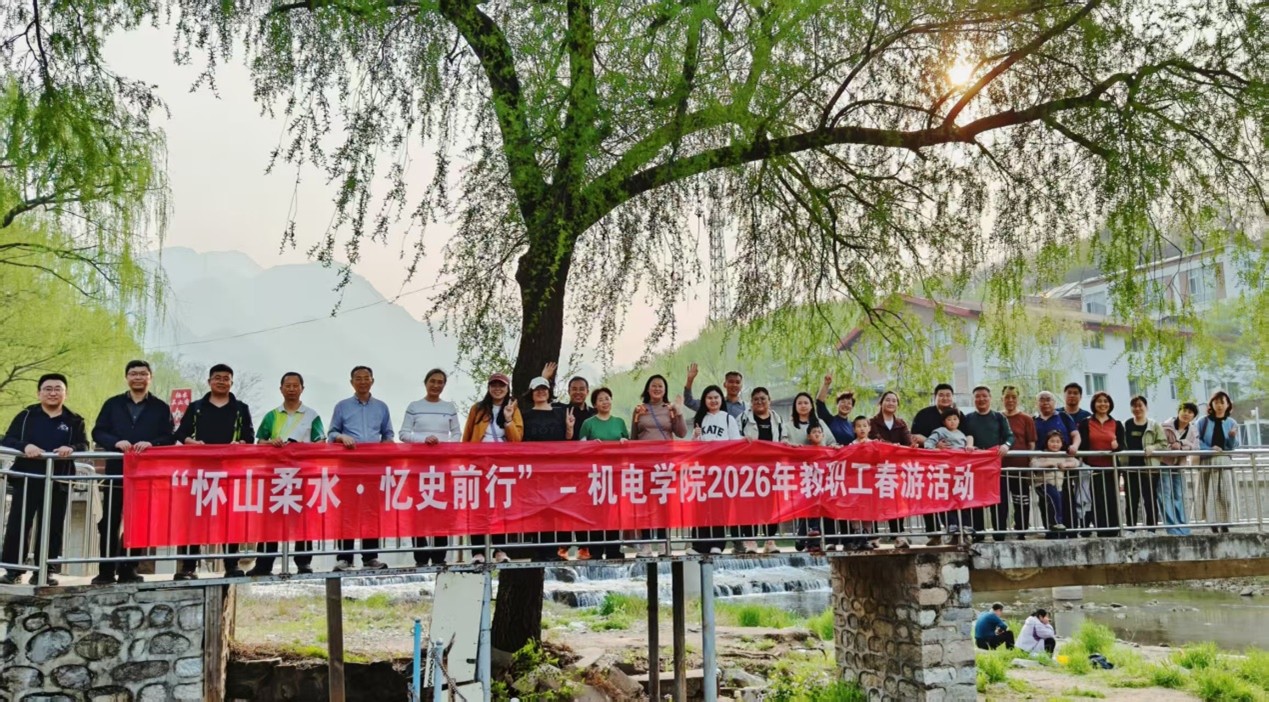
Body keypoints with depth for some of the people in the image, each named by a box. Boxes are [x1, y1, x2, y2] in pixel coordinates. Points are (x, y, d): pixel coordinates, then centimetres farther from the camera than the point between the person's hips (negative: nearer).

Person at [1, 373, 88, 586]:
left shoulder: (75, 421, 9)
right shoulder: (26, 416, 8)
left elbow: (84, 446, -2)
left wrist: (71, 449, -25)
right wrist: (25, 446, -23)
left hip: (58, 482, 1)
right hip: (26, 479, 0)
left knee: (52, 528, 4)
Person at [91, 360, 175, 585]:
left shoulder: (161, 408, 8)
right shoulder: (112, 404, 12)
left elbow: (169, 439, 1)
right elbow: (98, 432, 4)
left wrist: (150, 443, -19)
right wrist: (116, 443, -16)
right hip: (116, 472, 1)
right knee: (109, 524, 2)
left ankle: (129, 570, 12)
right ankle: (106, 571, 9)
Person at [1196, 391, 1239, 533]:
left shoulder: (1231, 423, 8)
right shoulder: (1203, 422, 3)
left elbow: (1232, 446, 4)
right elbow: (1197, 441, -1)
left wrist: (1233, 437, -16)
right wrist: (1210, 449, -16)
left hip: (1224, 462, 2)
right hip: (1207, 462, -2)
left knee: (1224, 494, -2)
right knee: (1210, 495, -5)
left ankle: (1224, 525, 3)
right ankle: (1213, 525, -4)